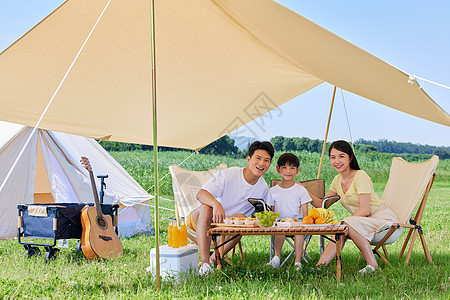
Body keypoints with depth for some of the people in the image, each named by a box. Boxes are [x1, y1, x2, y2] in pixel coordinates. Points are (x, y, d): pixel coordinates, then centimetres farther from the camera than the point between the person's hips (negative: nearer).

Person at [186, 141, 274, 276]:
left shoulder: (263, 189, 0)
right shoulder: (228, 175, -18)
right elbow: (201, 194, -29)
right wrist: (216, 204, -50)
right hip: (199, 220, -3)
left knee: (241, 218, -29)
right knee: (206, 207, -37)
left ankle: (214, 258, -19)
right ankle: (205, 262, -41)